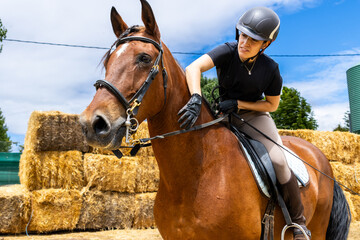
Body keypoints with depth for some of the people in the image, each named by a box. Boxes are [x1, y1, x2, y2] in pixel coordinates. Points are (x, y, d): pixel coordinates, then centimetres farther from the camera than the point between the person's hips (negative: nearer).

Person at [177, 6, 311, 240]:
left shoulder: (270, 69, -17)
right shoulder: (227, 52, -19)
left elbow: (272, 104, -5)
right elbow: (193, 67, -34)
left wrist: (238, 103, -20)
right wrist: (196, 98, -52)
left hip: (254, 115, -2)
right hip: (224, 116, 2)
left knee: (278, 161, -20)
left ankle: (299, 220, 0)